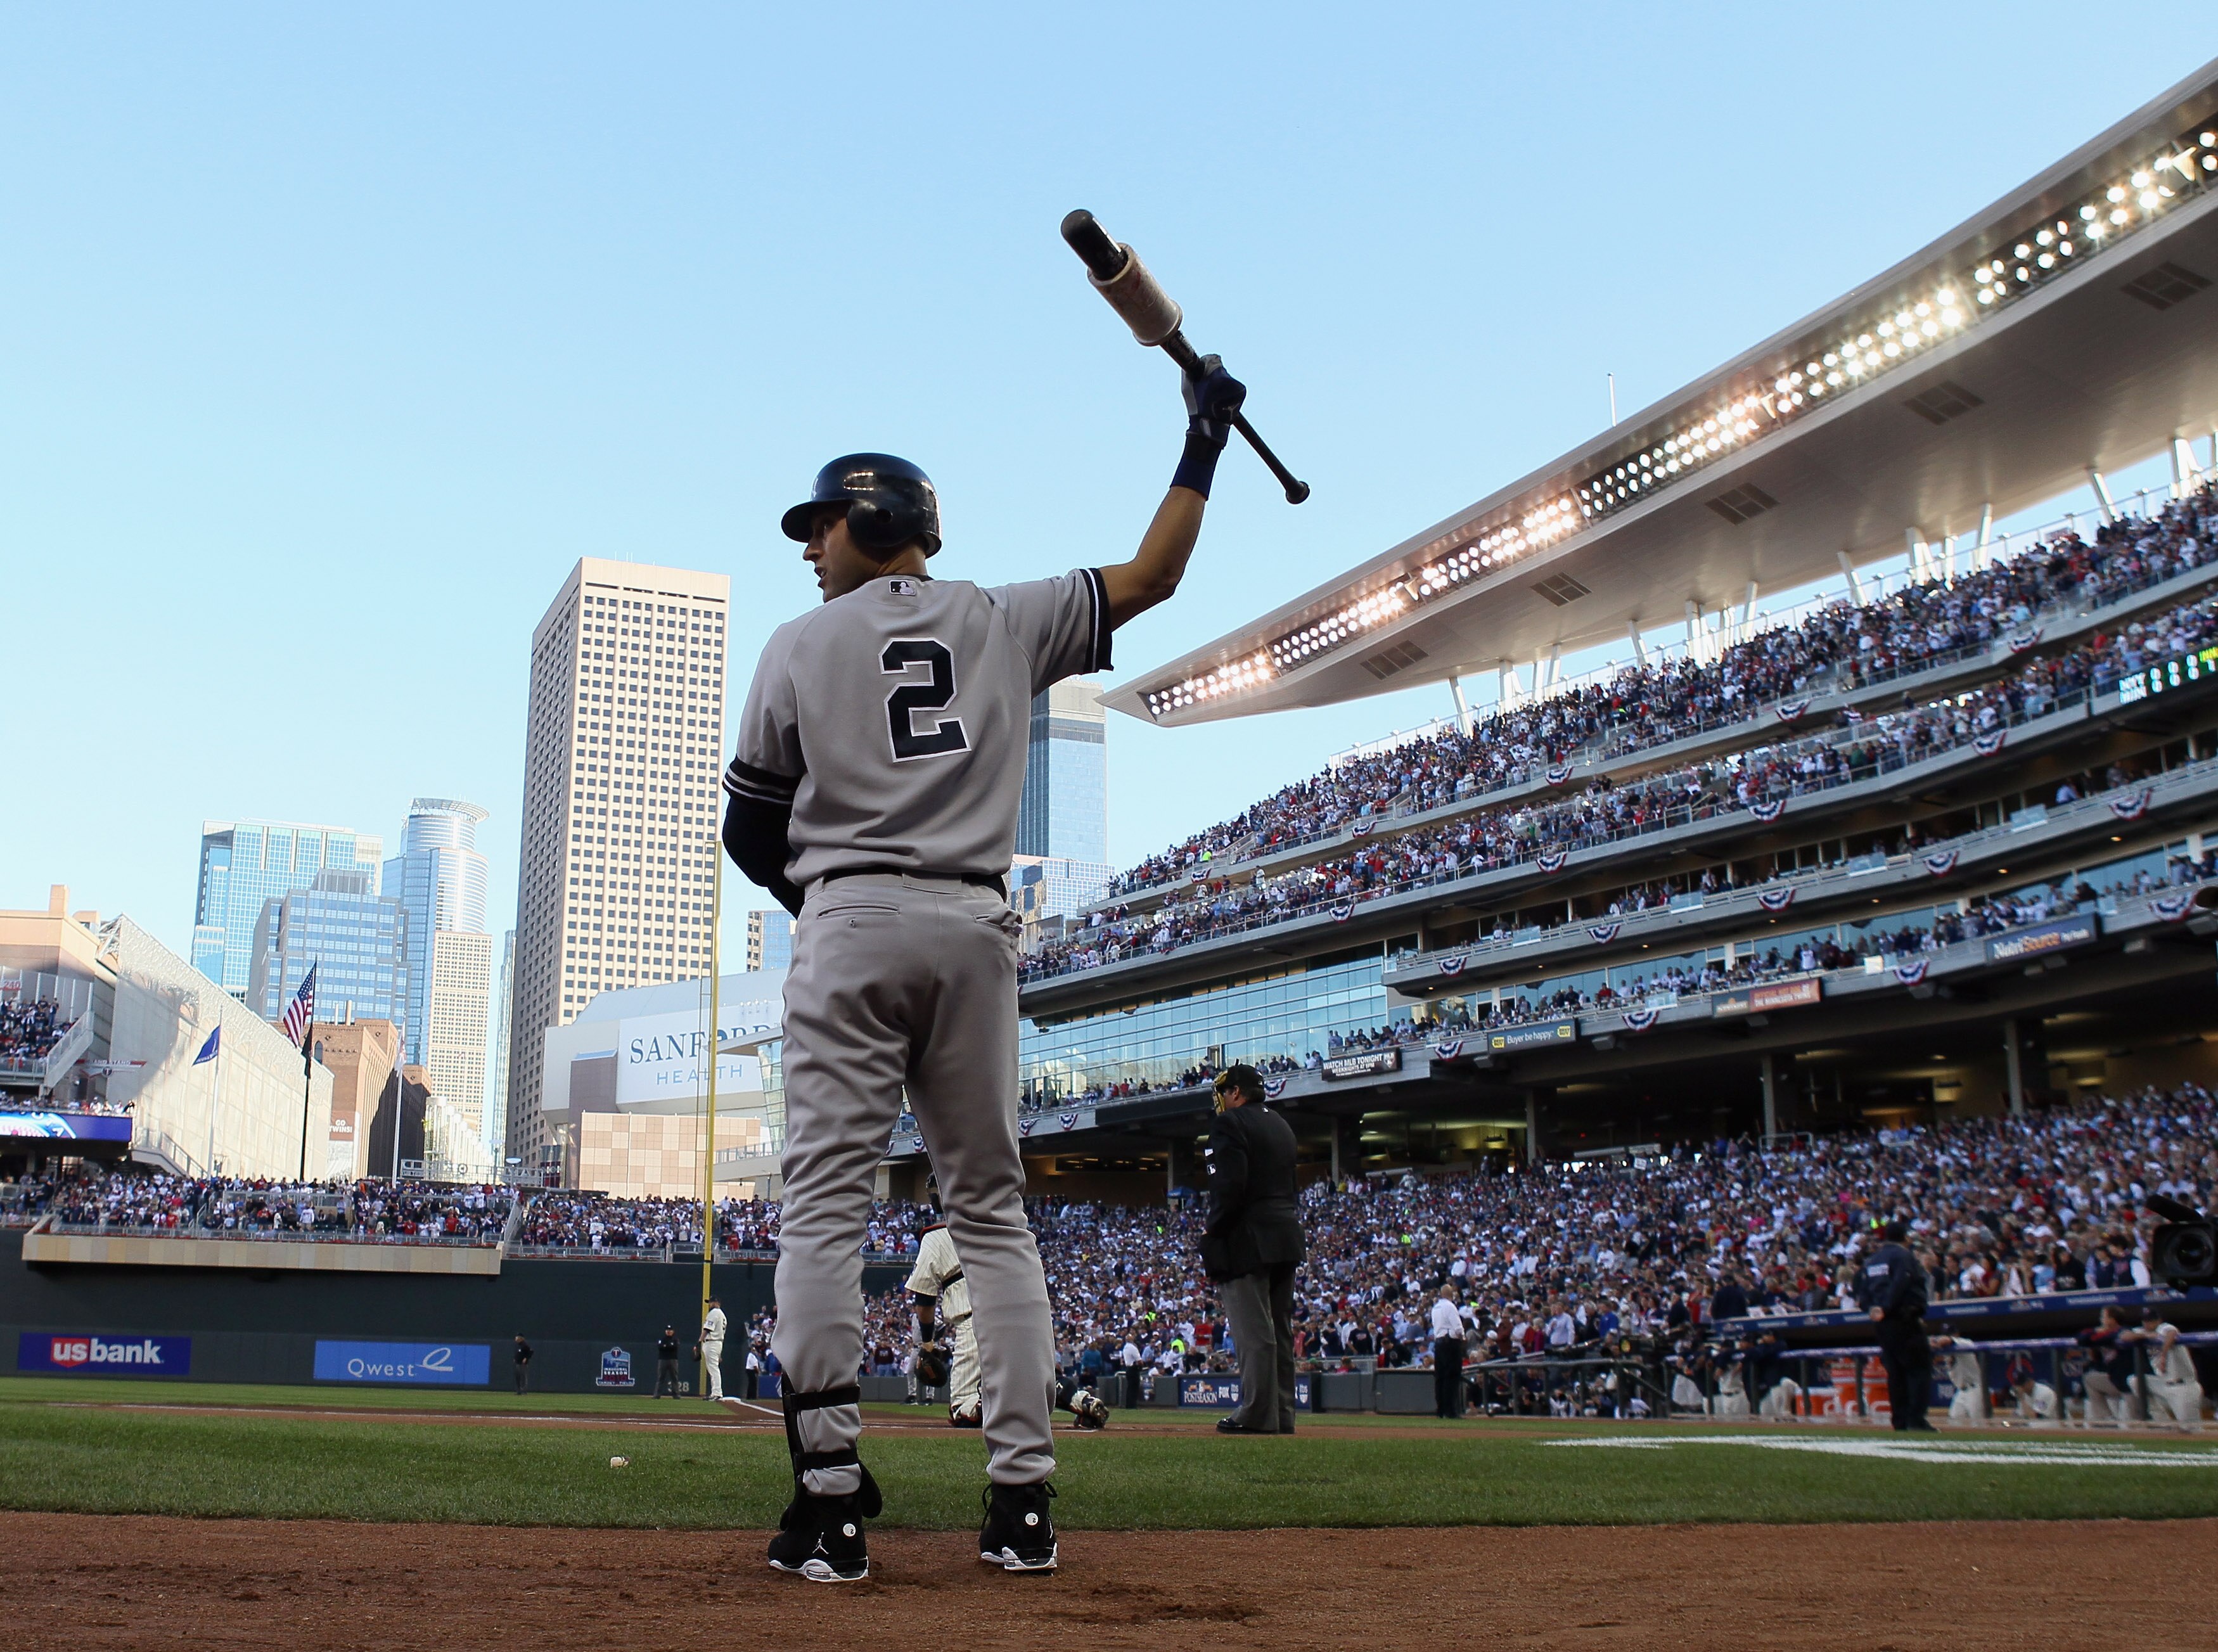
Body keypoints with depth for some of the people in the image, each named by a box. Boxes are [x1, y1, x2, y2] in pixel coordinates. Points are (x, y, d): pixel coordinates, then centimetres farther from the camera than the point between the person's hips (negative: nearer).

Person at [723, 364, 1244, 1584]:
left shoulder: (801, 647, 6)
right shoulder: (1005, 623, 11)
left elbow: (749, 831, 7)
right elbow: (1151, 575, 17)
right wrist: (1203, 442, 25)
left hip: (850, 928, -3)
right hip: (978, 933, 3)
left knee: (825, 1203, -3)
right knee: (992, 1211, 8)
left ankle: (829, 1504, -7)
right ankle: (1022, 1500, 6)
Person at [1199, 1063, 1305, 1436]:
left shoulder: (1232, 1122, -8)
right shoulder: (1282, 1126, 19)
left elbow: (1230, 1186, -18)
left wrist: (1213, 1232, -9)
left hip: (1248, 1240, -9)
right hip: (1286, 1238, 9)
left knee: (1253, 1331, -8)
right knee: (1279, 1330, 11)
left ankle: (1258, 1415, -9)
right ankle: (1281, 1413, 13)